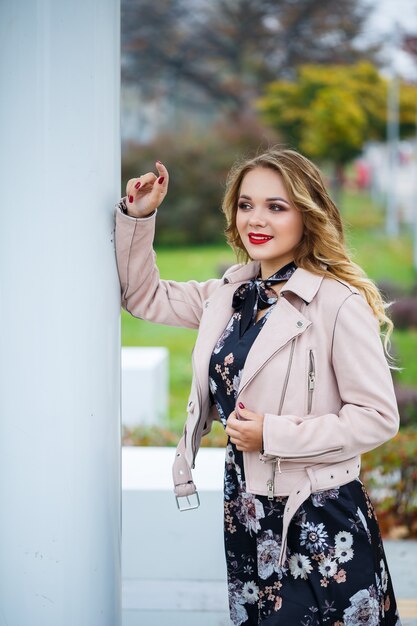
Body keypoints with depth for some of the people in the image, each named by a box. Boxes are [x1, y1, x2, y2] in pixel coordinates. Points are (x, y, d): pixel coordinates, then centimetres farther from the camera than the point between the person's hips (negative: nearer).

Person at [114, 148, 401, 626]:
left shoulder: (340, 305, -16)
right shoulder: (230, 295, 7)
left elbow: (378, 418, -16)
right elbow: (145, 296, 19)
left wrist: (274, 435, -18)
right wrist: (136, 217, 5)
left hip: (320, 522, -7)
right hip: (246, 515, 7)